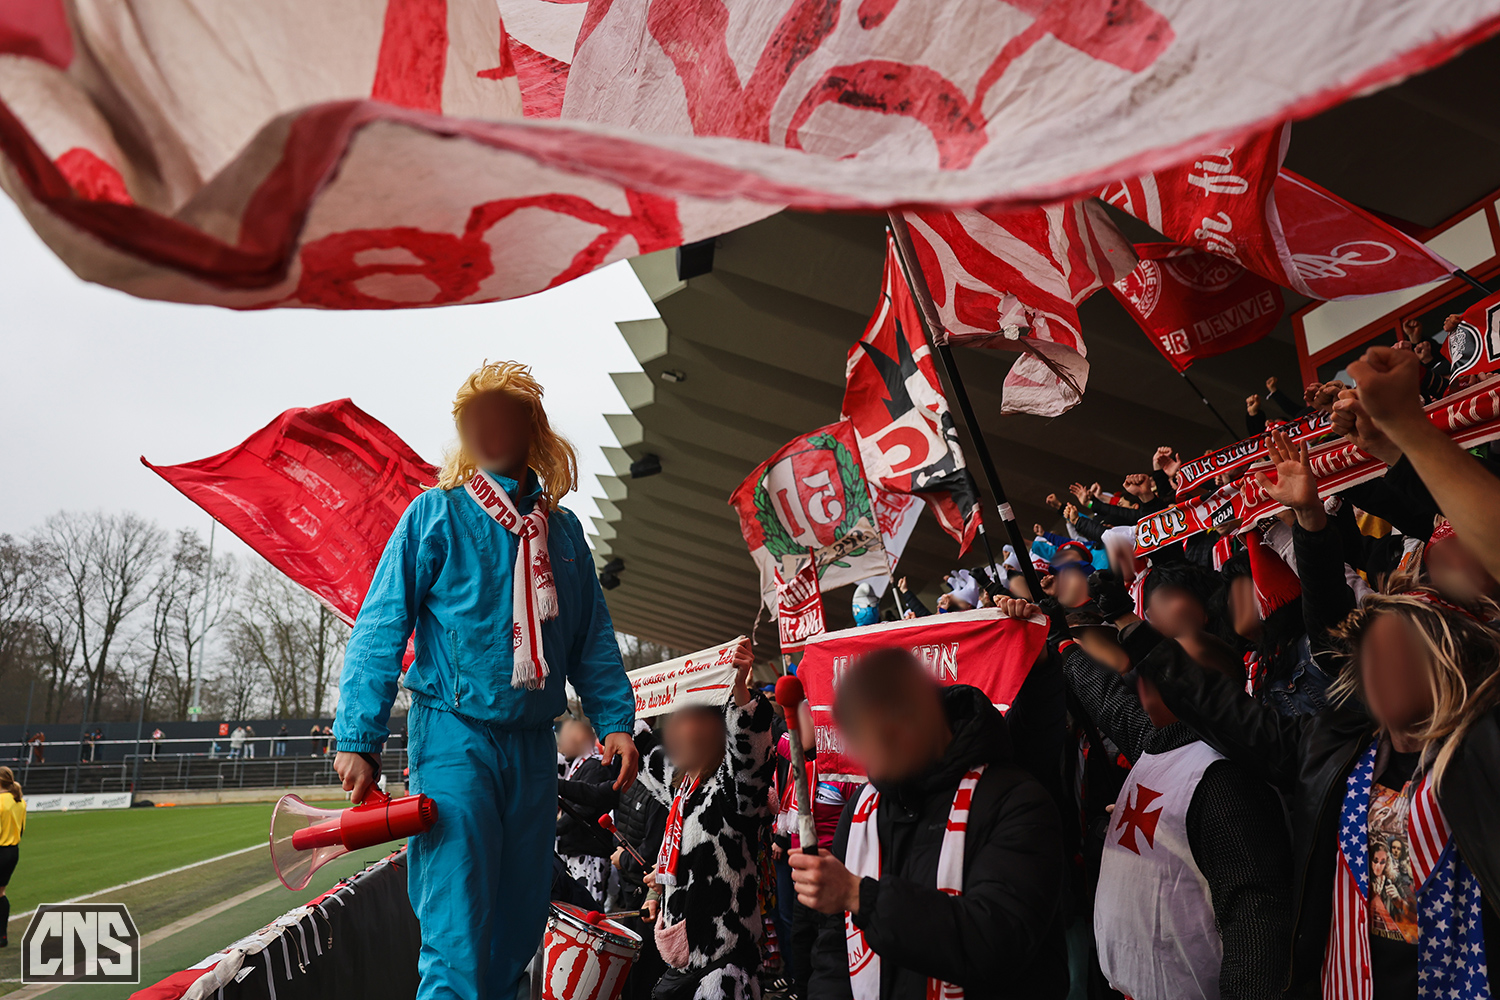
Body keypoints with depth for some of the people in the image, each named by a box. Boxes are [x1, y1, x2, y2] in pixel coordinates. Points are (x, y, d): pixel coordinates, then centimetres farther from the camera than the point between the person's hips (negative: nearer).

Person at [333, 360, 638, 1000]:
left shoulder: (562, 529, 10)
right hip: (455, 737, -5)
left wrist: (615, 719, 1)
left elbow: (593, 636, 13)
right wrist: (358, 739, -10)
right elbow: (379, 630, -5)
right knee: (457, 937, -8)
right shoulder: (436, 515, -2)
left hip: (534, 747, 5)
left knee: (518, 928, 15)